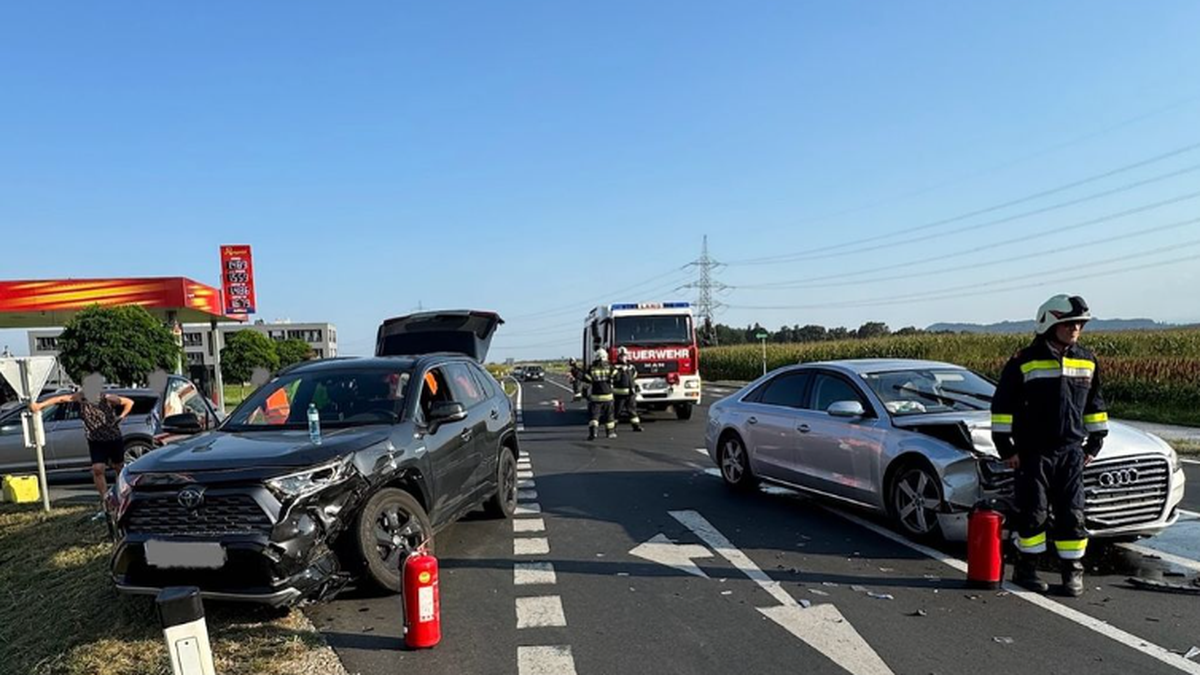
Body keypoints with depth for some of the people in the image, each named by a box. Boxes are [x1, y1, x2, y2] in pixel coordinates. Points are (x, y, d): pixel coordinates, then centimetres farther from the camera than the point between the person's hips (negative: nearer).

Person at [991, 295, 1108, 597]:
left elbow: (1094, 404, 21)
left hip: (1072, 451, 4)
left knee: (1072, 514, 5)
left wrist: (1095, 441, 17)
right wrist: (1006, 446, -5)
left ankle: (1073, 571, 18)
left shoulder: (1087, 362, 9)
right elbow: (1002, 405, -4)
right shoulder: (1024, 361, -6)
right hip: (1033, 452, -4)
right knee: (1033, 513, 0)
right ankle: (1025, 569, 14)